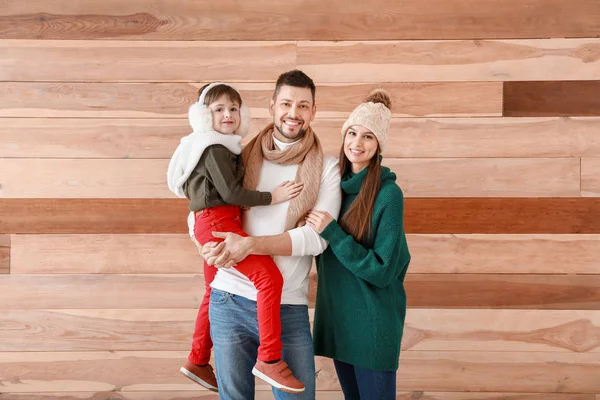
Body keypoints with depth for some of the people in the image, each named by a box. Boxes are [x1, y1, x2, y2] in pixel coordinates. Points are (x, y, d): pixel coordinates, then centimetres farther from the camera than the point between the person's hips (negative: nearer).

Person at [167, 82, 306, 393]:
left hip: (217, 224, 11)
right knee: (270, 276, -20)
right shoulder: (214, 148, -12)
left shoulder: (225, 147, 18)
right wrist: (272, 197, -16)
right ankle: (269, 359, -18)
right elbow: (231, 193, -19)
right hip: (216, 223, -11)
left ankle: (197, 362, 34)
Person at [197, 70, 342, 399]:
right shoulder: (242, 158, 5)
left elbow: (317, 237, -12)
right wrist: (207, 244, -9)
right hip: (230, 299, 2)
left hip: (289, 307, -2)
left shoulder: (326, 168, -1)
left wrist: (249, 244, -22)